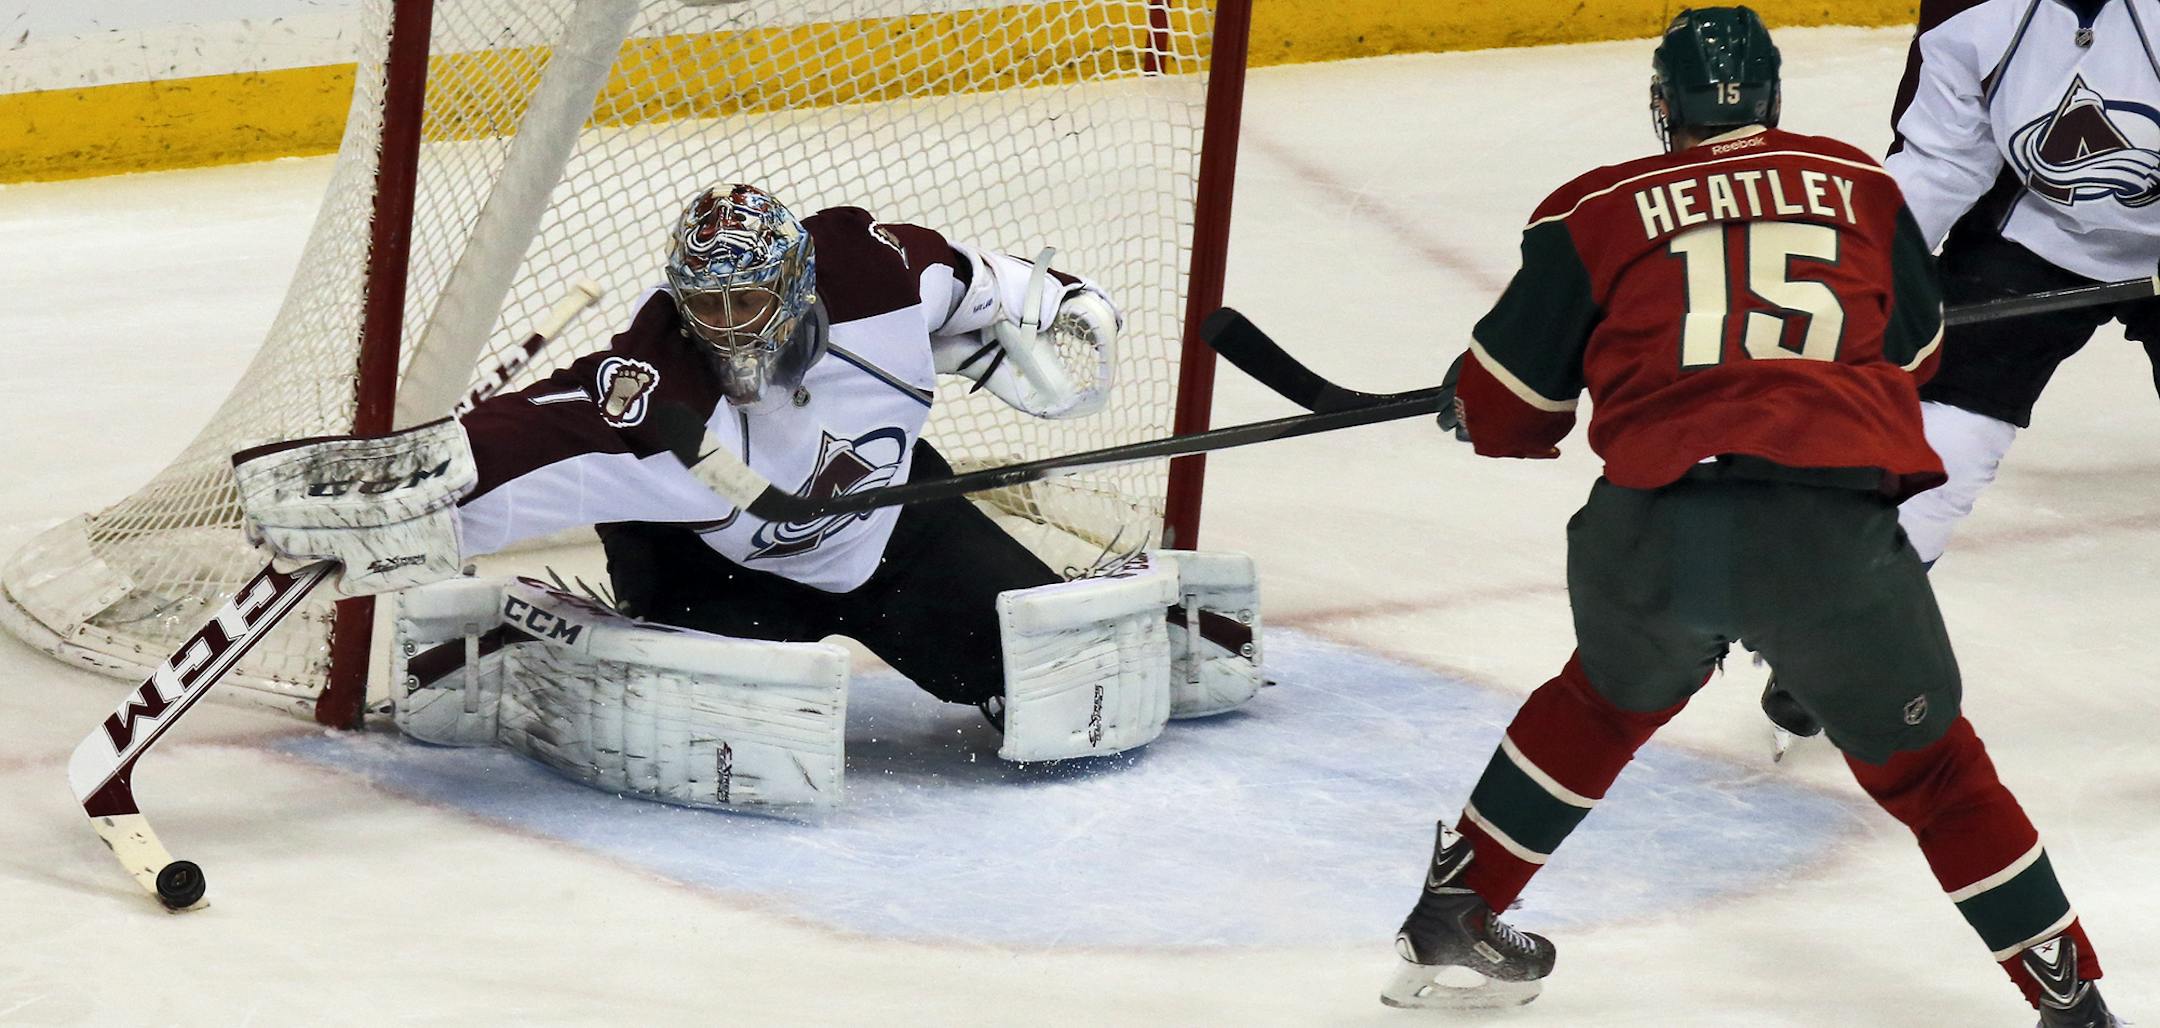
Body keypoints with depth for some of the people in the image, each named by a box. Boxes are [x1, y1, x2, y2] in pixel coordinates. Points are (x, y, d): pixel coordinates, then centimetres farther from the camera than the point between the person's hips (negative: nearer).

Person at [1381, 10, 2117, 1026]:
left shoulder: (1595, 212, 14)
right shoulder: (1860, 186, 19)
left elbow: (1504, 411, 18)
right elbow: (1911, 347, 33)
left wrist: (1473, 408, 41)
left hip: (1652, 525, 1)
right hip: (1834, 528, -1)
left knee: (1610, 699, 31)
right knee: (1924, 765, 17)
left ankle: (1449, 920, 36)